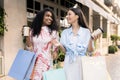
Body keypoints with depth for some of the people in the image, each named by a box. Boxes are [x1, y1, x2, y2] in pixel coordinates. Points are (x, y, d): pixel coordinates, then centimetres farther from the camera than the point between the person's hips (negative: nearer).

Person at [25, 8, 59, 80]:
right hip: (34, 62, 2)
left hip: (47, 62, -1)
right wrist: (27, 37, -4)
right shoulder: (33, 31, 7)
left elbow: (55, 47, 7)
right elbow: (30, 48, 9)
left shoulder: (53, 32, 3)